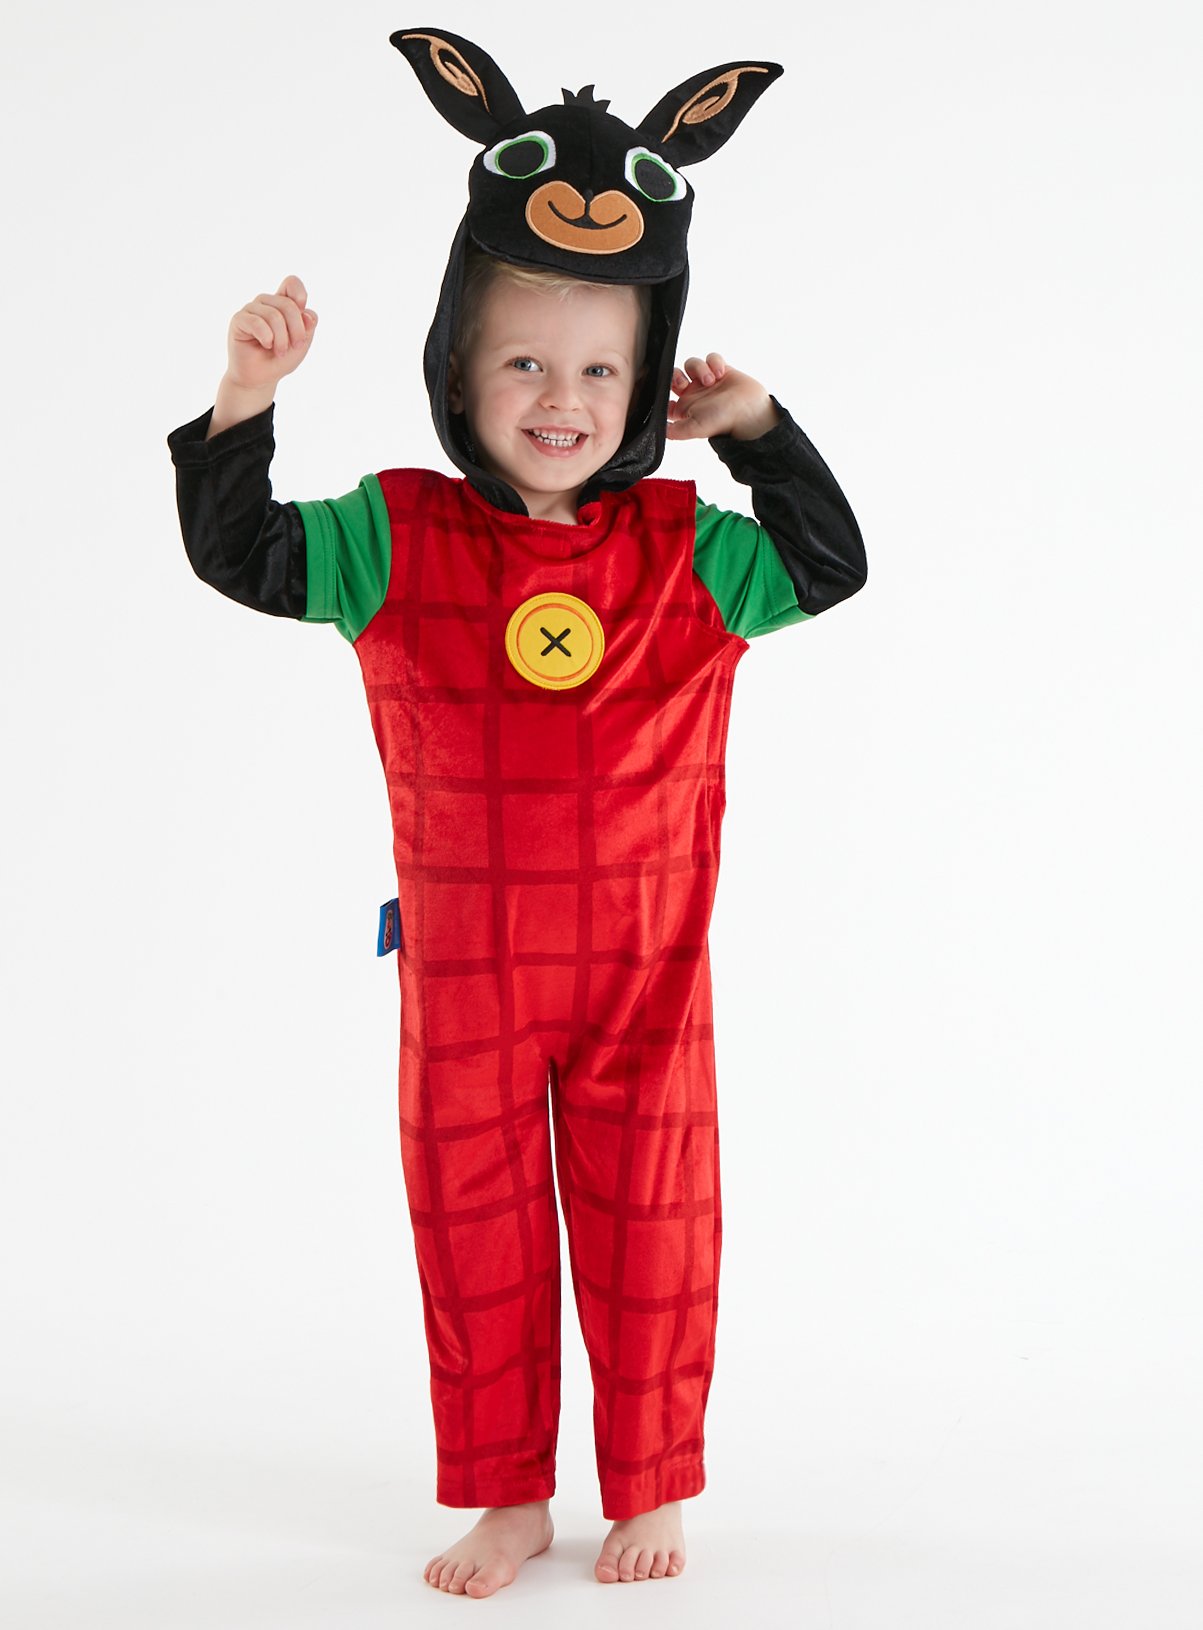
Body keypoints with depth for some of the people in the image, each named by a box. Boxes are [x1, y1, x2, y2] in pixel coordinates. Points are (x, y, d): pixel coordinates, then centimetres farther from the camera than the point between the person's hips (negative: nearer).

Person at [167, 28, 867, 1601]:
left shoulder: (683, 549, -1)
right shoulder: (400, 537, -4)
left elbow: (833, 563, 2)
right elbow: (240, 554, -10)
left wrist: (758, 423, -6)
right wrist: (246, 397, -24)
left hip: (642, 968, 0)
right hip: (464, 971, 0)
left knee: (648, 1222, 10)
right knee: (471, 1221, 9)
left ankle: (653, 1486, 28)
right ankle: (506, 1496, 27)